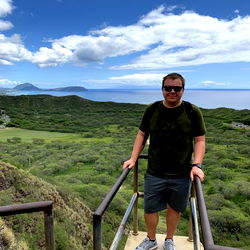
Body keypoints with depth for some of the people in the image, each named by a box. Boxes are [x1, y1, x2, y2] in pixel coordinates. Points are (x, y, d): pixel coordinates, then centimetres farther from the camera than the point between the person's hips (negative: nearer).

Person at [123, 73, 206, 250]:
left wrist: (196, 165, -14)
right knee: (150, 209, 11)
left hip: (182, 175, -1)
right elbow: (142, 135, 6)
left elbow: (200, 140, -2)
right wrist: (133, 159, 0)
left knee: (174, 208, 16)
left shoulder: (193, 112, -6)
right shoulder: (152, 110, -1)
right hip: (154, 173, 1)